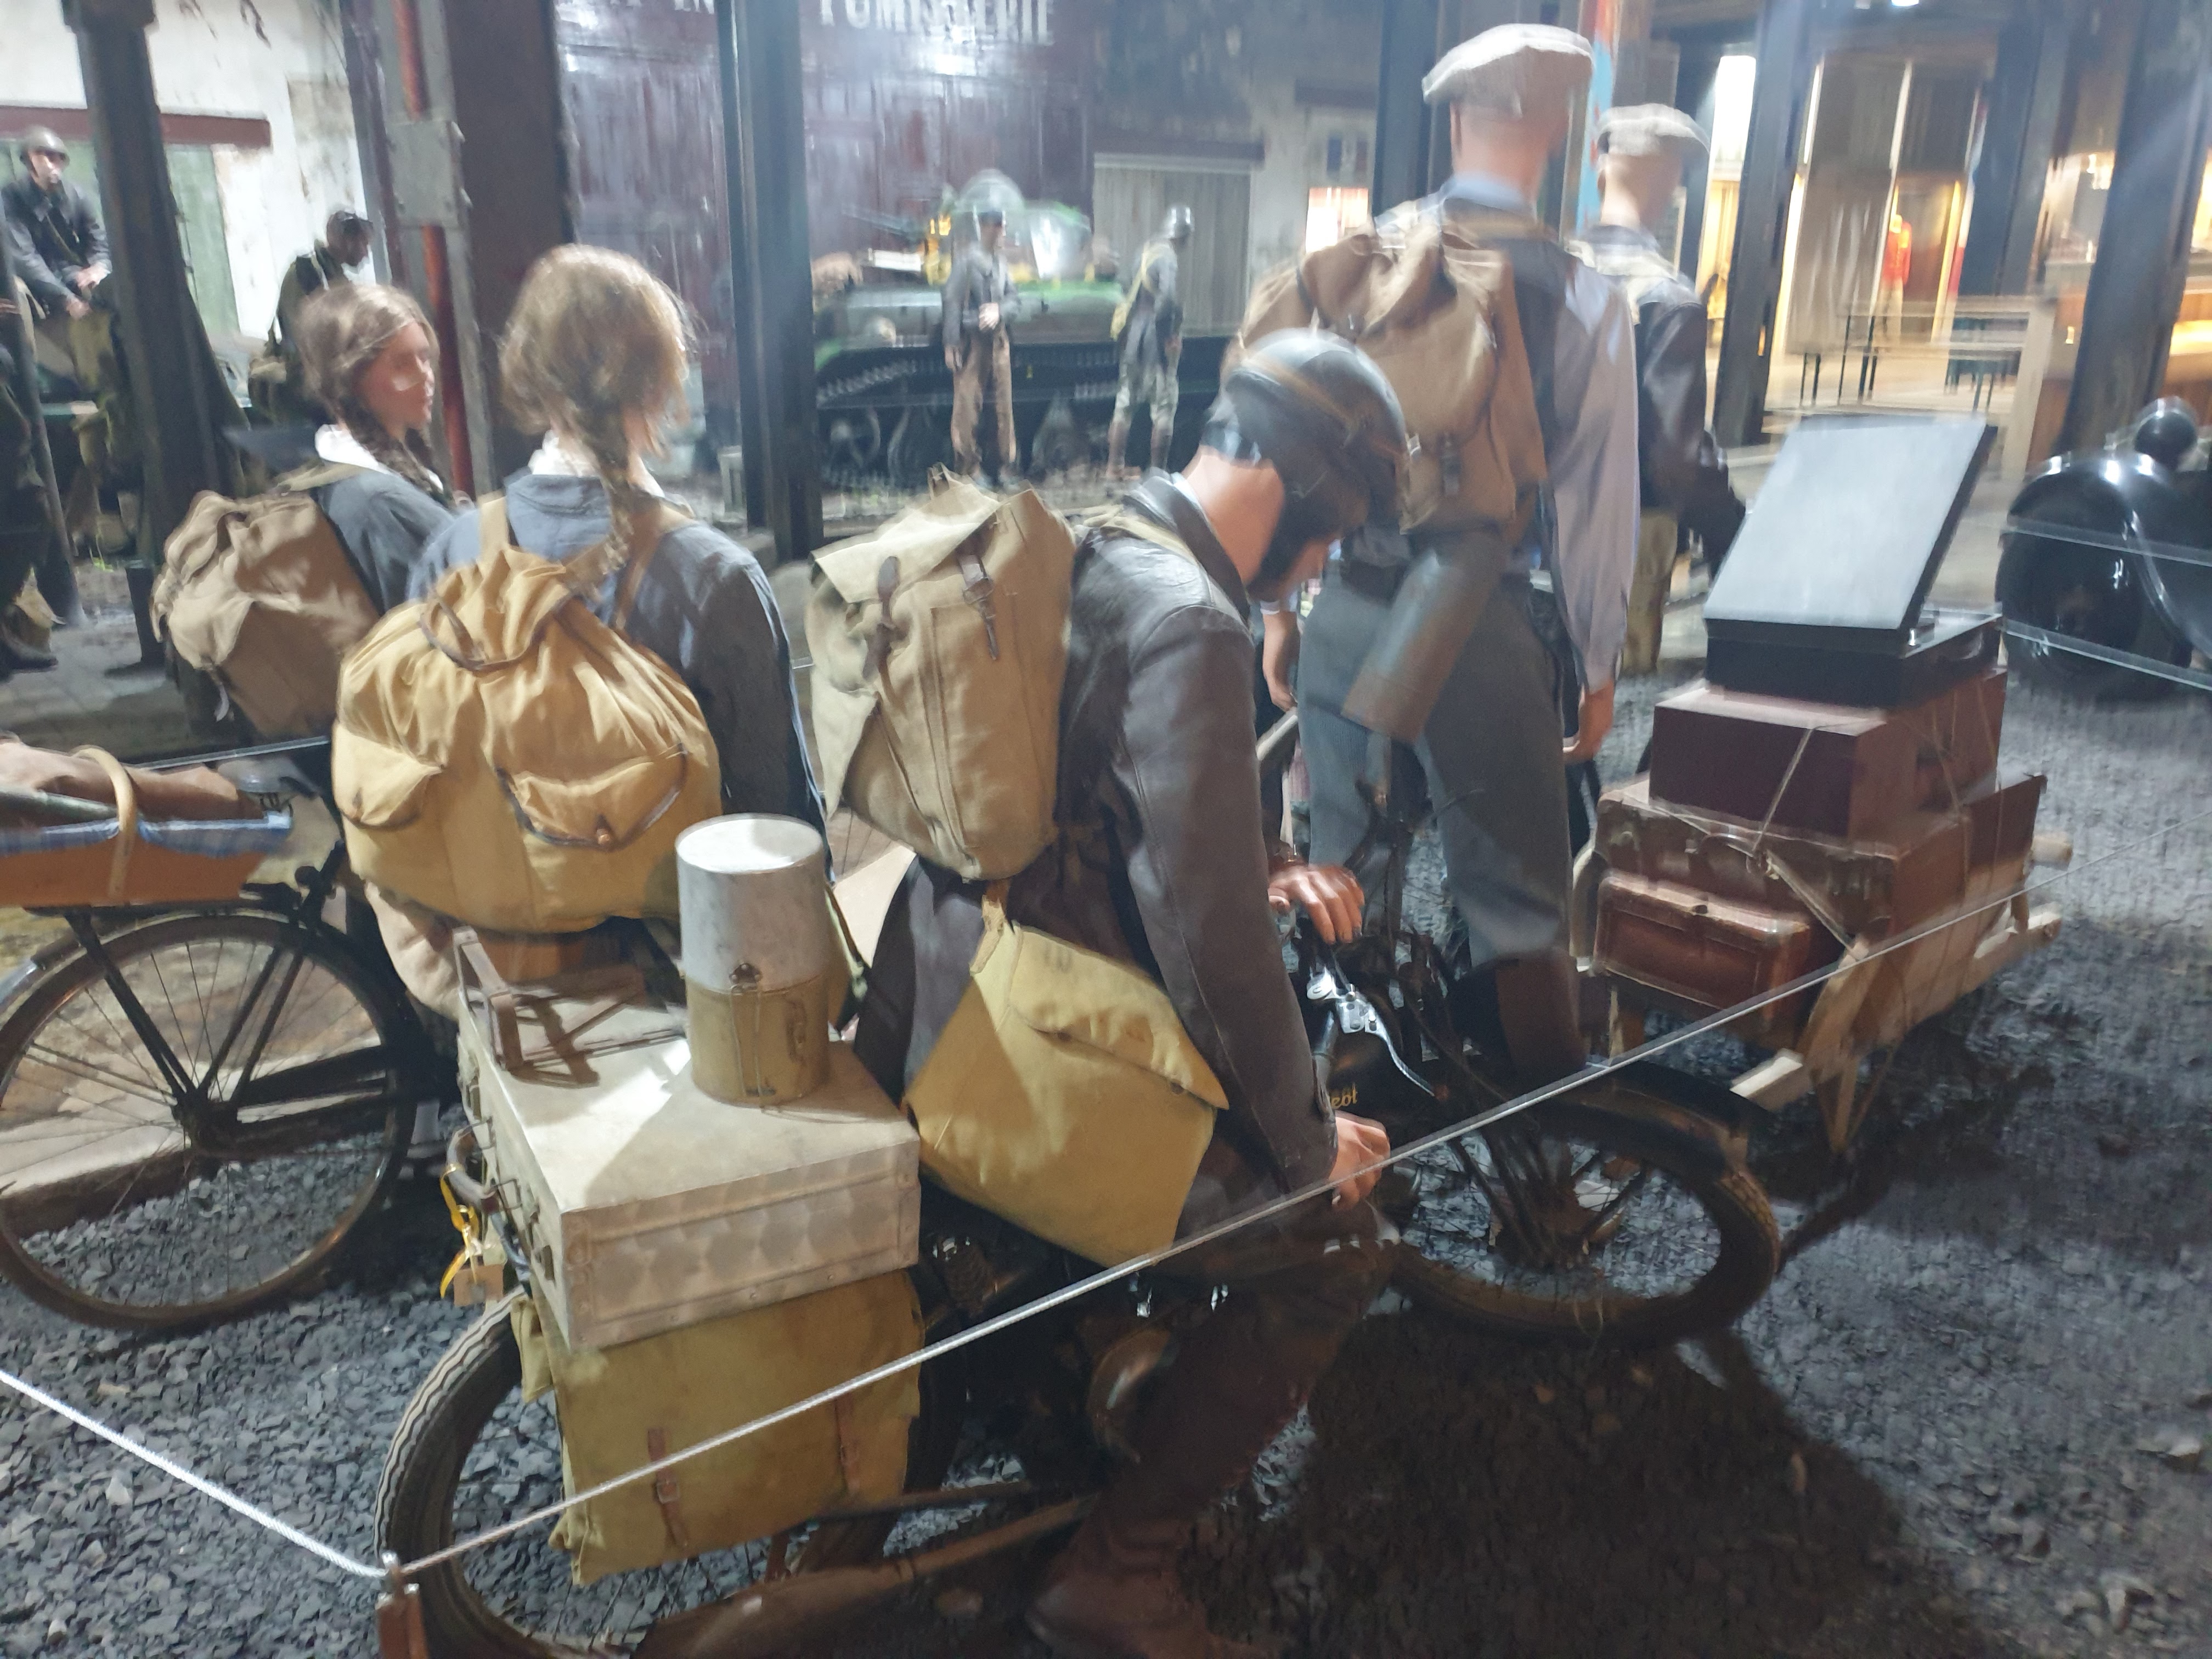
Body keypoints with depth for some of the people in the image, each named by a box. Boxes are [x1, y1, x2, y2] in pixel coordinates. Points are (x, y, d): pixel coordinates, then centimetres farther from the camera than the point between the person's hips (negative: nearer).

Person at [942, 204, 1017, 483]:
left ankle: (1007, 463, 18)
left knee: (1004, 402, 9)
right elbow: (953, 301, -13)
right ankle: (968, 467, 8)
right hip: (972, 341, -6)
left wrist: (999, 310, -9)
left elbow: (1012, 295, 15)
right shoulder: (967, 258, -12)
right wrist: (951, 345, -16)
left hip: (999, 339, 6)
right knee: (968, 405, -1)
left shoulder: (1001, 260, 8)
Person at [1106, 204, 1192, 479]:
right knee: (1164, 405, 0)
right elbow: (1167, 298, -29)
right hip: (1157, 340, -8)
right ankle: (1158, 470, 0)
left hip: (1133, 336, 8)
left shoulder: (1146, 252, 9)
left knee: (1126, 401, 16)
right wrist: (1172, 335, -17)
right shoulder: (1168, 258, -15)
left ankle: (1114, 464, 21)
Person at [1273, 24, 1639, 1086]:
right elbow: (1594, 498, -4)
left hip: (1350, 611, 3)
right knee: (1516, 909, 9)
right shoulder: (1583, 300, -6)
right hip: (1482, 629, -3)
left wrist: (1283, 606, 11)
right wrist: (1596, 665, 7)